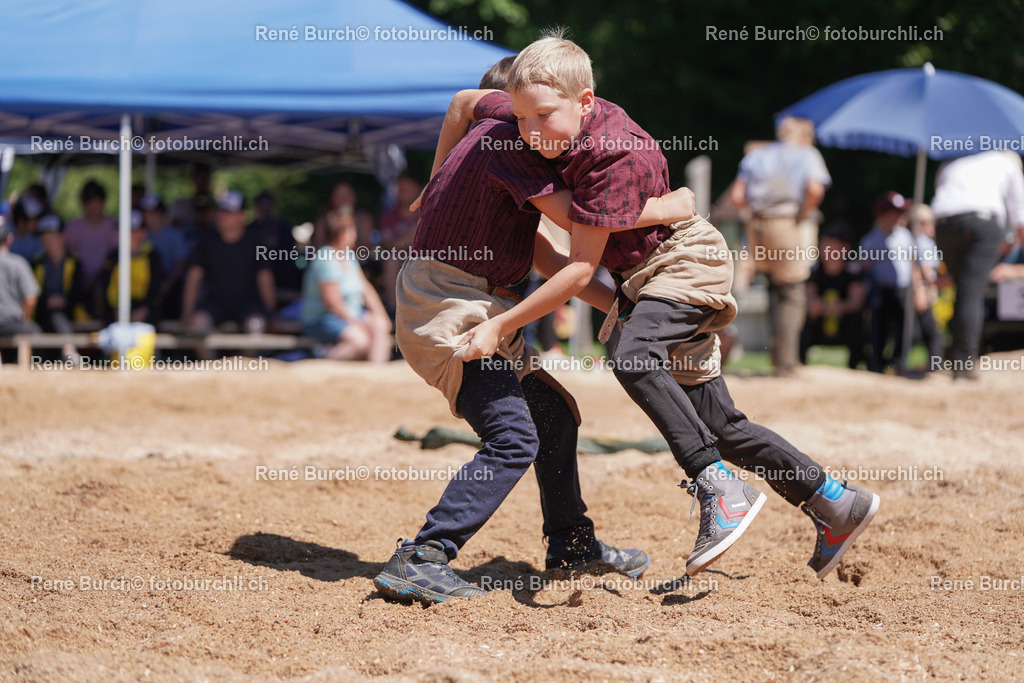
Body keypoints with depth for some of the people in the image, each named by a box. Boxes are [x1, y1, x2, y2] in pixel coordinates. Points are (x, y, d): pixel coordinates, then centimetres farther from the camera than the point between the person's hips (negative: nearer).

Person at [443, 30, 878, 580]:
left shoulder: (615, 154, -31)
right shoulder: (548, 117, -11)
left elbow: (580, 269, -29)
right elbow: (464, 103, 8)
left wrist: (500, 327, -27)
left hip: (686, 260, -9)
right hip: (646, 277, 9)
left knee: (633, 358, -36)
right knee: (716, 424, 8)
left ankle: (720, 490, -31)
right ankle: (834, 504, 15)